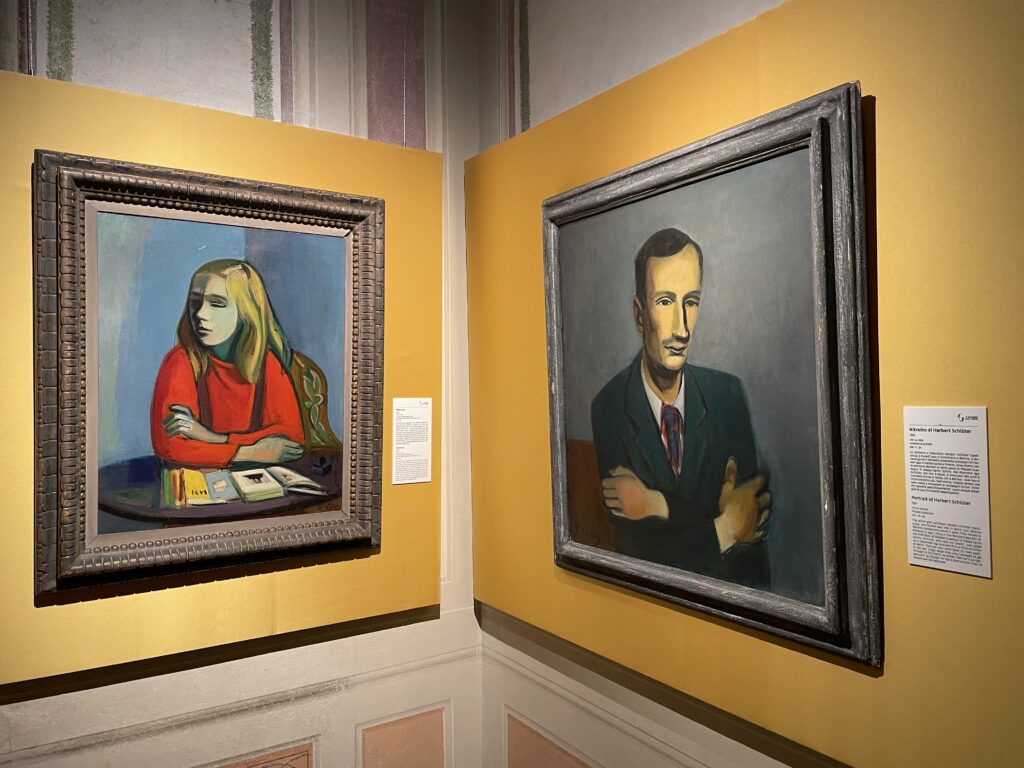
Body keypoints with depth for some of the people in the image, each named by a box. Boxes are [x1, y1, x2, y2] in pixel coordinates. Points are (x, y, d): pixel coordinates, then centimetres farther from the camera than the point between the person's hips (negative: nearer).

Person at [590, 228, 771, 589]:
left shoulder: (729, 393, 0)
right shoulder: (608, 410, -9)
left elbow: (757, 514, -4)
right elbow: (632, 549, -11)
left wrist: (658, 506, -14)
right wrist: (723, 530, -10)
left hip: (731, 588, 2)